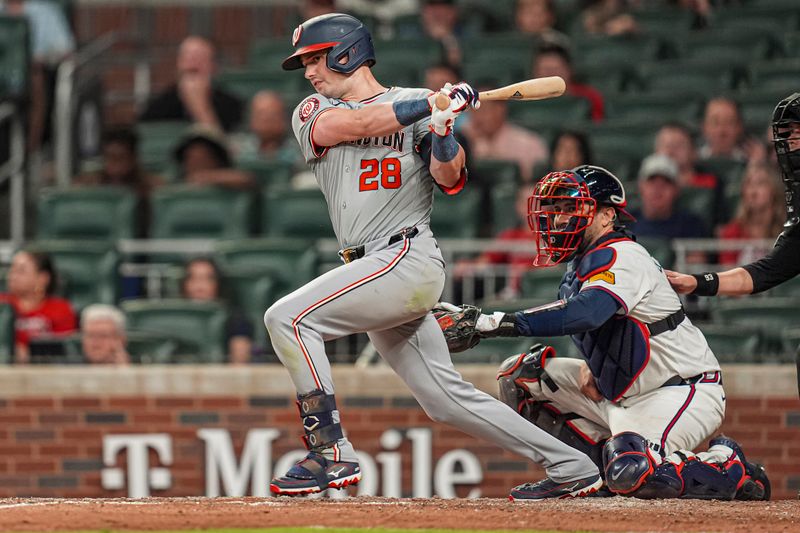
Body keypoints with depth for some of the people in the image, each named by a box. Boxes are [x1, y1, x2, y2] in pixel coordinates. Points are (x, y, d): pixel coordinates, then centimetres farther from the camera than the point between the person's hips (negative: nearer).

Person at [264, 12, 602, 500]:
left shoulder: (417, 102, 3)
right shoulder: (313, 113, 16)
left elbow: (449, 179, -7)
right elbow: (352, 124, -6)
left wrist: (442, 128, -25)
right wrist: (432, 105, -12)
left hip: (408, 257, -6)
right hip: (373, 271, 6)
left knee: (288, 317, -20)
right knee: (446, 399, 5)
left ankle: (333, 454, -20)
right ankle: (569, 466, 12)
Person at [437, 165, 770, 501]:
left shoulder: (619, 256, -21)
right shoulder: (579, 267, 9)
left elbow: (586, 313, -41)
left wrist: (492, 323, -46)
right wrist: (591, 365, -3)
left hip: (684, 393, -10)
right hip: (621, 396, 10)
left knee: (630, 475, -33)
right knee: (517, 375, 6)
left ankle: (729, 469, -5)